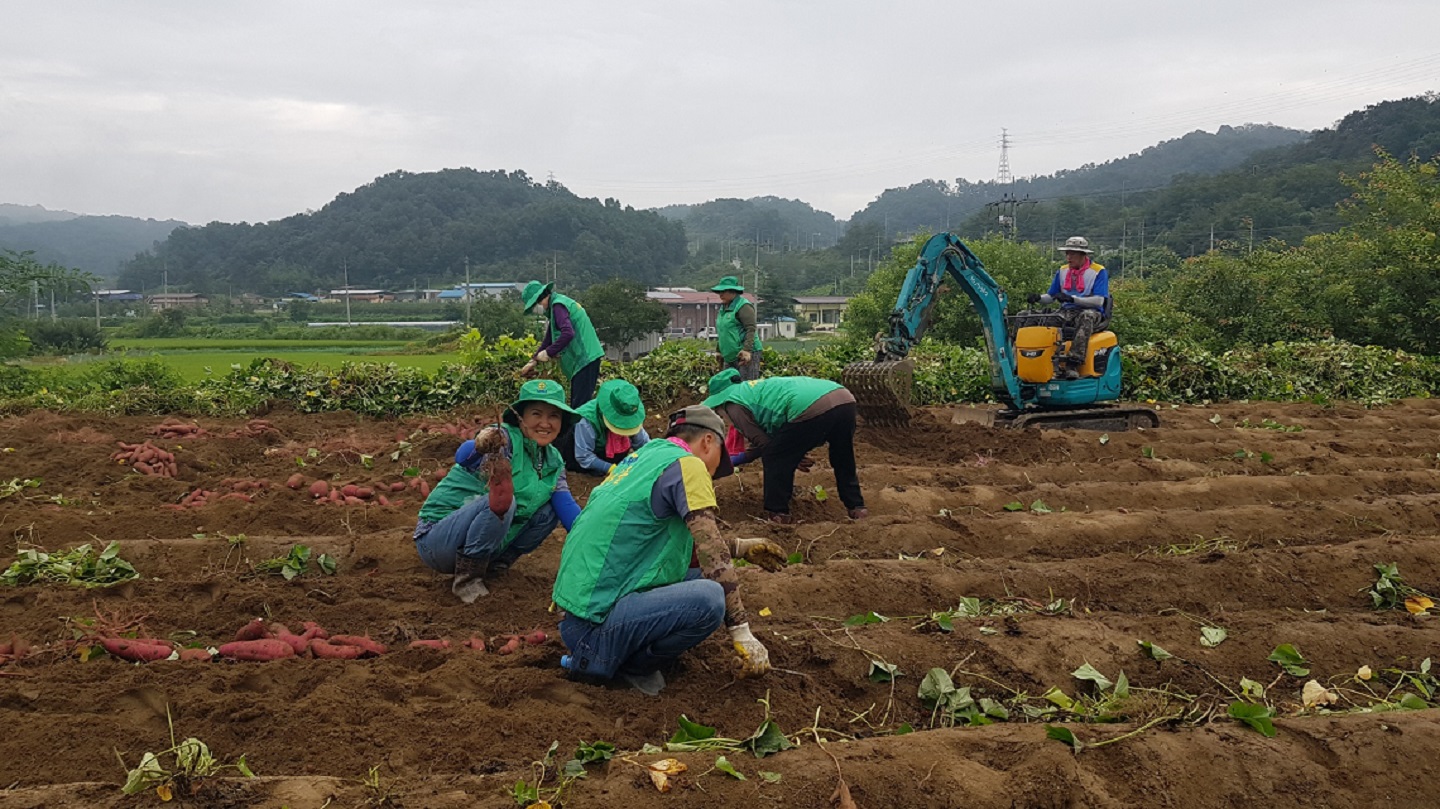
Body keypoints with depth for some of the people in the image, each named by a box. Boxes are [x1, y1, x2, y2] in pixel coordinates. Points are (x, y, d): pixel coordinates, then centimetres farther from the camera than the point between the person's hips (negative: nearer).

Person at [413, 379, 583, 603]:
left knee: (549, 510, -4)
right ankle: (467, 579, -16)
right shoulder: (505, 439, -19)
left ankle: (494, 565, 3)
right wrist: (479, 446, -63)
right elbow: (463, 457, -39)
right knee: (502, 501, -32)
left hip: (490, 543, 7)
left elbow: (567, 507, -3)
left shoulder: (553, 461, 4)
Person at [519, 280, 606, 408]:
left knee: (580, 406, -12)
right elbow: (549, 339, 24)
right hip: (583, 359, 11)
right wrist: (533, 361, 19)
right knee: (577, 406, 13)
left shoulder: (558, 305, -13)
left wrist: (547, 353, -21)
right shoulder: (558, 304, 19)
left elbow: (568, 333, -28)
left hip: (585, 359, -11)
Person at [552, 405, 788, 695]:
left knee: (700, 581, 15)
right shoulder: (687, 464, -8)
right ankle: (610, 661, -6)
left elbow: (687, 547, 29)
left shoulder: (643, 456, 18)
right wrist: (743, 633, -10)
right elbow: (713, 556, -13)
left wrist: (742, 548, 34)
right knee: (710, 598, -27)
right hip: (593, 625, -10)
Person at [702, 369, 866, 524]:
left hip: (812, 409, -9)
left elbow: (762, 442, 10)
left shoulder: (733, 402, 13)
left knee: (775, 459, 12)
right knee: (843, 461, 31)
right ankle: (857, 507, 34)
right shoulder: (753, 389, 38)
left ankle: (778, 514, 17)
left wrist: (793, 458, 24)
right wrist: (735, 460, 49)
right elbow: (766, 435, 43)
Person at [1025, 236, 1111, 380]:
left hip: (1091, 313, -4)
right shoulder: (1062, 272, 14)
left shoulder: (1098, 272, -1)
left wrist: (1072, 298, -24)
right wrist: (1038, 298, -7)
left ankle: (1073, 364, -48)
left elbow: (1099, 300, -12)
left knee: (1086, 316, -41)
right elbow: (1051, 297, 17)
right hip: (1067, 313, 4)